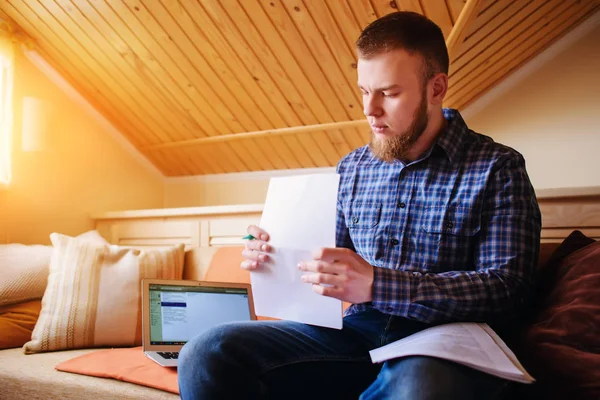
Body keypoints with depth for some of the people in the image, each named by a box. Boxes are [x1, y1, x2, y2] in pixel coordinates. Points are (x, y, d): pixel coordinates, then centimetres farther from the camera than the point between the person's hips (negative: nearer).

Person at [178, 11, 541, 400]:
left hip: (442, 344, -5)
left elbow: (506, 288, -11)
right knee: (208, 353, -17)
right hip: (358, 334, 6)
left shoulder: (497, 168, -1)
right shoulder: (351, 168, 14)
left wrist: (376, 284, -22)